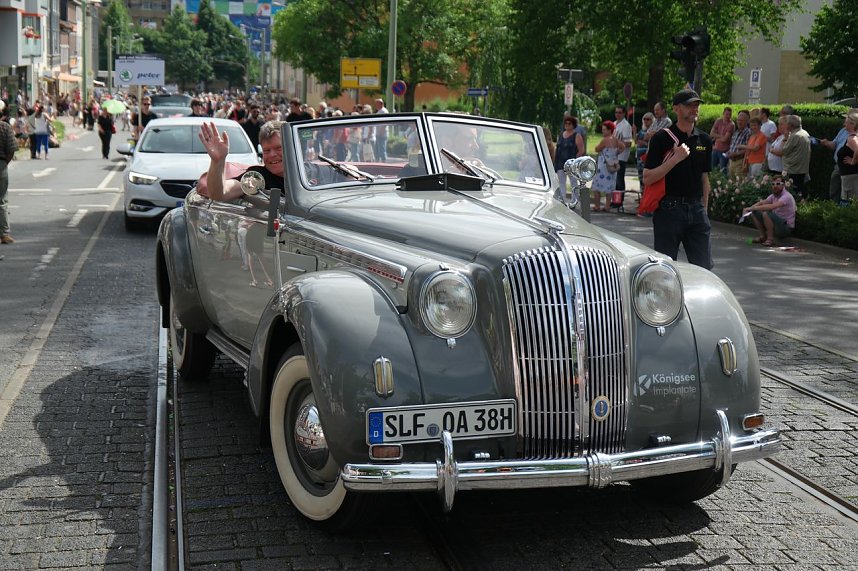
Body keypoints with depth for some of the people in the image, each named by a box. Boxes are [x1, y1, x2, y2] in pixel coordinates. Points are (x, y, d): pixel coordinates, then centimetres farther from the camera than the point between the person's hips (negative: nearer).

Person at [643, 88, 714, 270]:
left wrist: (704, 210, 15)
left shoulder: (704, 140, 12)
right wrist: (675, 158, -18)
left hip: (696, 209, 5)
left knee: (704, 267, 4)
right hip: (669, 208, -5)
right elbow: (647, 178, -11)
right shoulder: (662, 138, -5)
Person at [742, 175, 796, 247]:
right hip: (777, 225, 8)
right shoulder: (773, 195, 6)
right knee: (754, 213, 3)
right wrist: (749, 208, -21)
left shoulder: (786, 196, -21)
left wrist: (753, 208, -33)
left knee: (766, 214, -32)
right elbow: (761, 203, -1)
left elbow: (771, 207, -35)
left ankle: (770, 239, -18)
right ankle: (763, 236, 7)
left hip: (786, 228, -8)